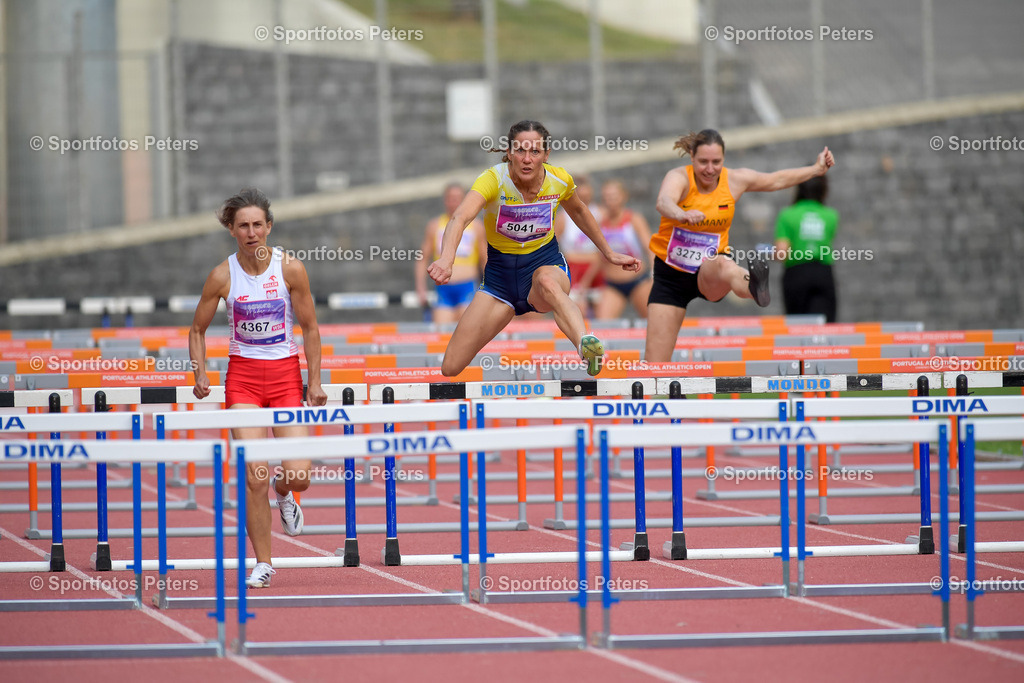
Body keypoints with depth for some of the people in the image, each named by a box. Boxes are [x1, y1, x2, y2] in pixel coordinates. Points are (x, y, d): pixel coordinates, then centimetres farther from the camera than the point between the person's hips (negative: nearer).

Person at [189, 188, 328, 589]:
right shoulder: (223, 276, -6)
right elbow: (198, 329, 5)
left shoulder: (290, 269, -7)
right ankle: (262, 563, 1)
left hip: (286, 374, 0)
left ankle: (283, 495, 29)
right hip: (243, 376, 0)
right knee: (255, 477, -11)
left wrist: (314, 383, -2)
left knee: (298, 477, -9)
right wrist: (200, 375, -9)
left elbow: (310, 329, 1)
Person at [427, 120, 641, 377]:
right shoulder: (493, 180, -21)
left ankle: (586, 346, -69)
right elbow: (460, 218, -39)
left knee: (547, 281, -43)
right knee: (450, 369, -9)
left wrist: (609, 254, 21)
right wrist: (446, 259, -58)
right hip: (501, 270, 1)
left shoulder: (559, 180, -9)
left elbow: (578, 211, 15)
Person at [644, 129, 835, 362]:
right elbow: (664, 202, -40)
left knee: (723, 265, -41)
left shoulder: (734, 180, -2)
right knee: (654, 363, -8)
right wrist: (682, 215, -62)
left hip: (710, 273, 0)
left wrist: (817, 169, 19)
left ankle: (755, 288, -75)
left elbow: (777, 179, 17)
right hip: (671, 274, 0)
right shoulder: (679, 178, -15)